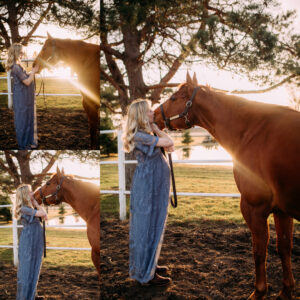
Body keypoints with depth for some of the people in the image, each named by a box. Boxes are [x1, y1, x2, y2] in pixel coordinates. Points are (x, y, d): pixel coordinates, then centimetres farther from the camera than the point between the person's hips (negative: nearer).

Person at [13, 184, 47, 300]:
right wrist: (35, 203, -8)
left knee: (33, 268, 18)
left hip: (35, 241, 10)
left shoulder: (29, 207, 12)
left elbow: (45, 216, 11)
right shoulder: (24, 209, -17)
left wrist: (36, 204, 6)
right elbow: (42, 213, -21)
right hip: (29, 241, -10)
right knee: (27, 268, -3)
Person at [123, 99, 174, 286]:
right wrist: (155, 129, -7)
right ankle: (146, 274, 7)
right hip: (148, 186, -10)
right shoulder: (139, 136, -19)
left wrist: (155, 128, 3)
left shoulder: (147, 134, 12)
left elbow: (170, 147, 8)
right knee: (148, 227, -2)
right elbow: (168, 142, -21)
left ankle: (148, 265, 32)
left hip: (155, 186, 10)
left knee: (154, 226, 18)